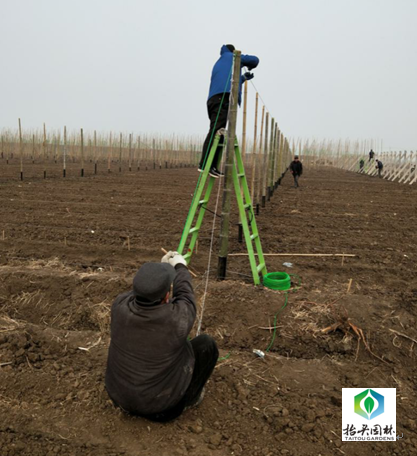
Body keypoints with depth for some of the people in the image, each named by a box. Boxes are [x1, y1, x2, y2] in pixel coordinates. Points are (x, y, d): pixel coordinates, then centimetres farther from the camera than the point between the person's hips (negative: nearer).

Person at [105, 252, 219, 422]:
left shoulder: (119, 306, -20)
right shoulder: (176, 317, -29)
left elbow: (141, 291, 3)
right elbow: (185, 296, -7)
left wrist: (162, 266, 12)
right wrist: (180, 267, 9)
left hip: (119, 397, 4)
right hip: (162, 406, -4)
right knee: (206, 344, 5)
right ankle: (188, 398, 21)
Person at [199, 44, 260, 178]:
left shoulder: (218, 63, 38)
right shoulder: (231, 57, 18)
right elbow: (255, 60, 16)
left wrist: (243, 78, 53)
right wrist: (249, 67, 37)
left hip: (214, 98, 8)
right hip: (222, 97, -8)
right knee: (215, 131, -19)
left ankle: (212, 166, -4)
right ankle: (205, 164, -29)